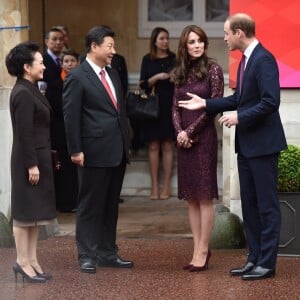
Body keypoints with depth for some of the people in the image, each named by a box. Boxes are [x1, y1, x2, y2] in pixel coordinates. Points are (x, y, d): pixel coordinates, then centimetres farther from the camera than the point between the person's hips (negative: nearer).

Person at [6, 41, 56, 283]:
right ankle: (23, 262, 6)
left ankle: (32, 259, 19)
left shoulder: (30, 90, 11)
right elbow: (24, 133, -20)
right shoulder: (23, 94, -18)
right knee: (26, 211, -2)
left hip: (40, 157, 10)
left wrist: (43, 161, 16)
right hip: (30, 159, -10)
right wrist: (31, 165, -21)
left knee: (37, 210, 13)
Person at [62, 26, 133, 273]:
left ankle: (108, 253, 21)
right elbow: (71, 116, -11)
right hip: (95, 153, -7)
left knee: (111, 206, 13)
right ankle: (87, 256, 7)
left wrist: (127, 144, 16)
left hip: (117, 152, 7)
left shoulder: (113, 74, 15)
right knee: (90, 206, 1)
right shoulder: (77, 78, -8)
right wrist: (76, 150, -15)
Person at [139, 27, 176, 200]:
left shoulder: (174, 59, 6)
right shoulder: (148, 60, 6)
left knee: (167, 146, -1)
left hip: (169, 106, 0)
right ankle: (154, 186, 4)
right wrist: (157, 77, -13)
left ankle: (166, 186, 2)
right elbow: (143, 84, 1)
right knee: (154, 147, 0)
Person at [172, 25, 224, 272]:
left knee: (205, 196, -4)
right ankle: (198, 248, 11)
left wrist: (190, 131, -8)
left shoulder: (213, 69, -4)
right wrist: (179, 132, -5)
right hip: (184, 139, 6)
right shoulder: (181, 72, 12)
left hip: (204, 137, -6)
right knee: (191, 197, 6)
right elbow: (175, 107, 12)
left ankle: (203, 251, 0)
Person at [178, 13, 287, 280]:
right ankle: (254, 259, 20)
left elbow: (271, 101, -24)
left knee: (267, 205, -2)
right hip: (246, 145, 10)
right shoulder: (246, 60, 13)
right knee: (249, 204, 13)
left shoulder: (263, 60, -17)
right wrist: (205, 104, 13)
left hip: (262, 143, -10)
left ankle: (267, 263, 3)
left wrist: (240, 117, -19)